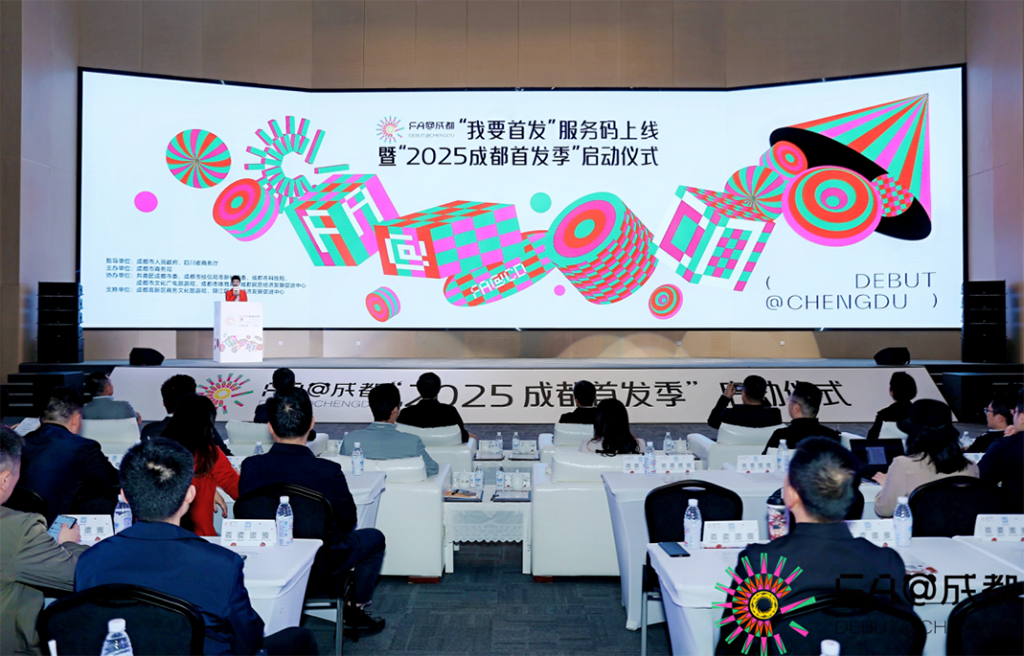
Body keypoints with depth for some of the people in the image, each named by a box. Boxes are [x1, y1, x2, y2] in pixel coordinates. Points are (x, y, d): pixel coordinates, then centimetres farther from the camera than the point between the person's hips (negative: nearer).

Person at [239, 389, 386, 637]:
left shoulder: (250, 467, -18)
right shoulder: (328, 472, -27)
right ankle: (356, 609, 29)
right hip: (320, 566, -5)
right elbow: (347, 522, -10)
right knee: (374, 538, 23)